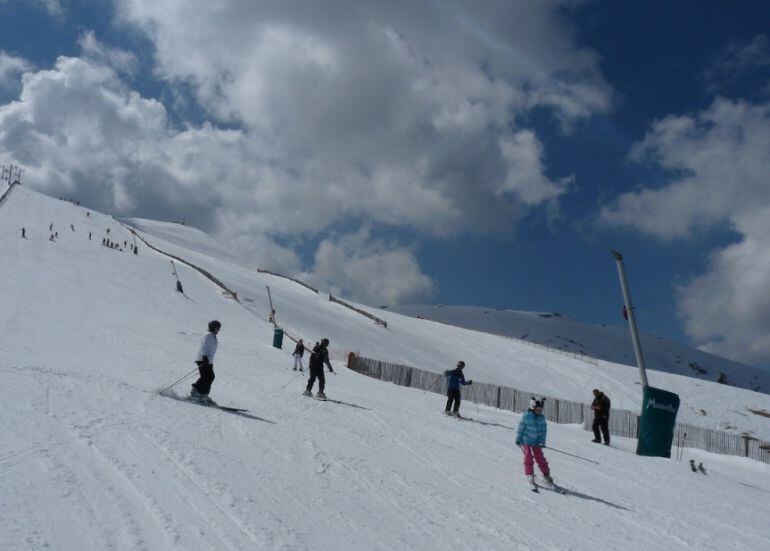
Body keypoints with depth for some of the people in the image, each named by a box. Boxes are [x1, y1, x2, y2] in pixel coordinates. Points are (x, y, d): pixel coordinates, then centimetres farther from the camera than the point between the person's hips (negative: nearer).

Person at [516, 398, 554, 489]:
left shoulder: (542, 418, -2)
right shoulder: (526, 416, -12)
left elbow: (544, 430, 3)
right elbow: (521, 427, -6)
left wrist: (542, 442, -5)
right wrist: (518, 439, -3)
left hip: (536, 441, 3)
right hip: (526, 440, -3)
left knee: (540, 458, 3)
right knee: (528, 457, -9)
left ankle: (546, 475, 14)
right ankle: (530, 475, -1)